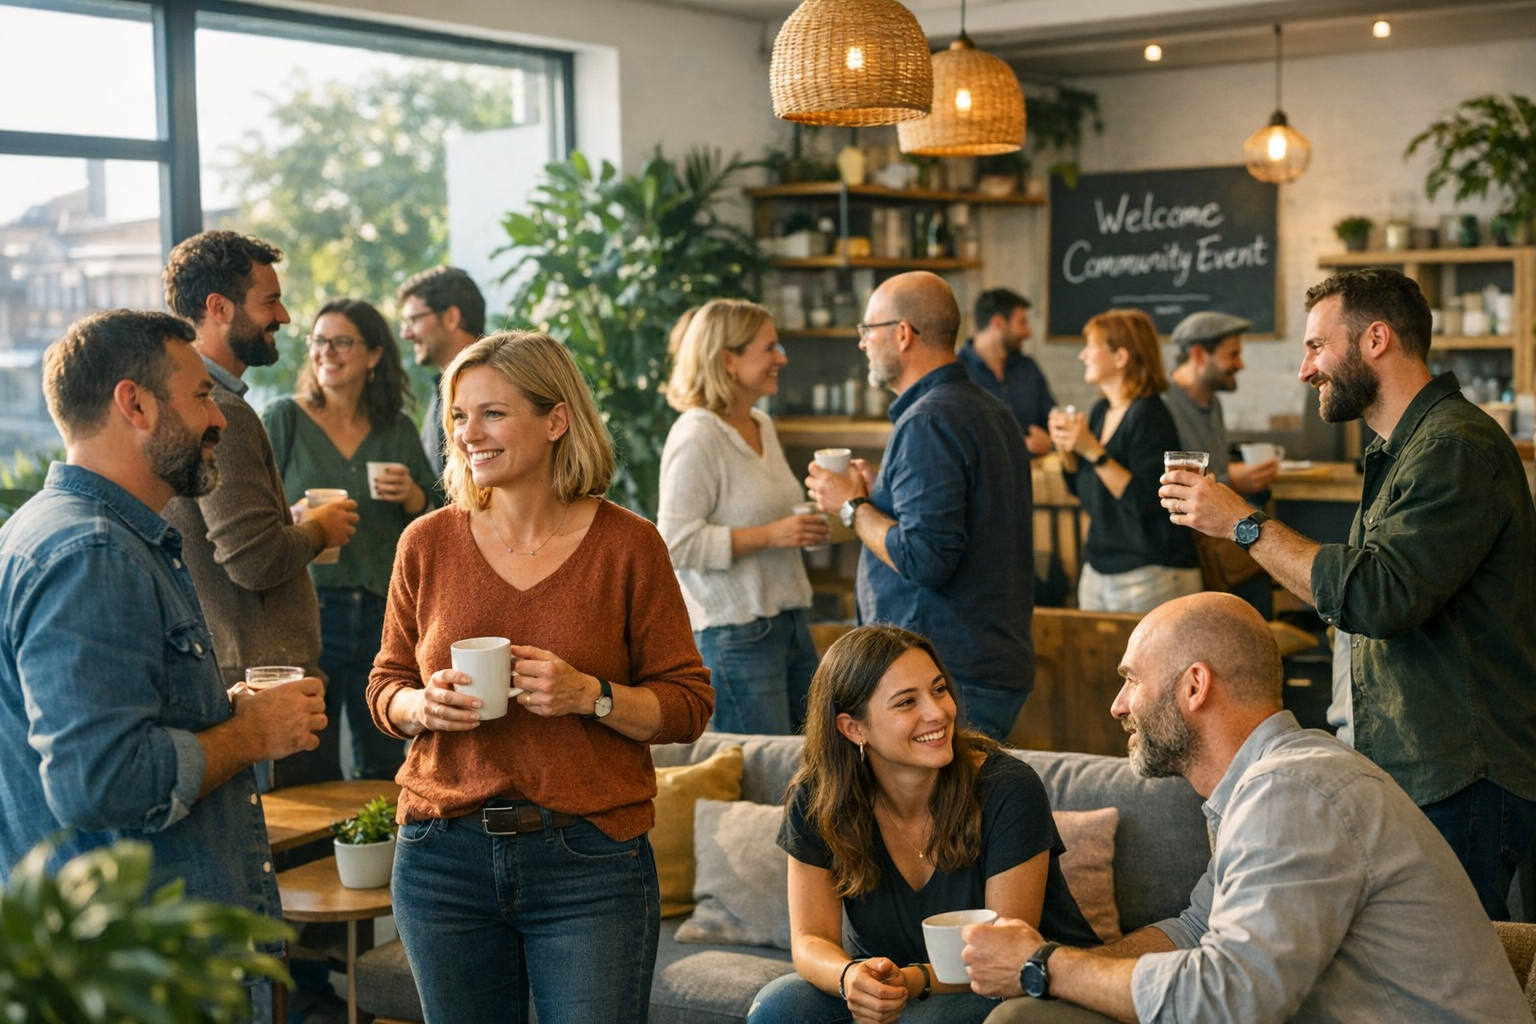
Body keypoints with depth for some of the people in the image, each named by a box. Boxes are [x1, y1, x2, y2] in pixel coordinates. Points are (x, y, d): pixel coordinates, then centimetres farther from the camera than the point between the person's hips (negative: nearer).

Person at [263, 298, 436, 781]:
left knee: (384, 766, 7)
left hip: (384, 611, 3)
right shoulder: (282, 419, 1)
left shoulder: (398, 430, 10)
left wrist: (411, 497, -5)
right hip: (306, 608, -3)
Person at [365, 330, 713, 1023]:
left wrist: (589, 695, -17)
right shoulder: (428, 543, 4)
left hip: (589, 863, -2)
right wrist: (422, 706, -9)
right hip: (443, 856, 2)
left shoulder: (626, 544, -3)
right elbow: (384, 687, 13)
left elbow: (688, 706, -1)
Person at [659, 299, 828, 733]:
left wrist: (802, 524, 8)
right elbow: (677, 542, -19)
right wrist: (770, 535, -21)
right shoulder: (696, 436, -14)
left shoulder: (762, 425, 13)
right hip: (735, 633, -9)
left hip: (789, 620, 9)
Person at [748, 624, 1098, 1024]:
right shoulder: (815, 802, -10)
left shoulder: (1008, 791, -21)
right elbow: (811, 938, -10)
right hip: (892, 977, 4)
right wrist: (850, 977, -34)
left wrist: (914, 981, -36)